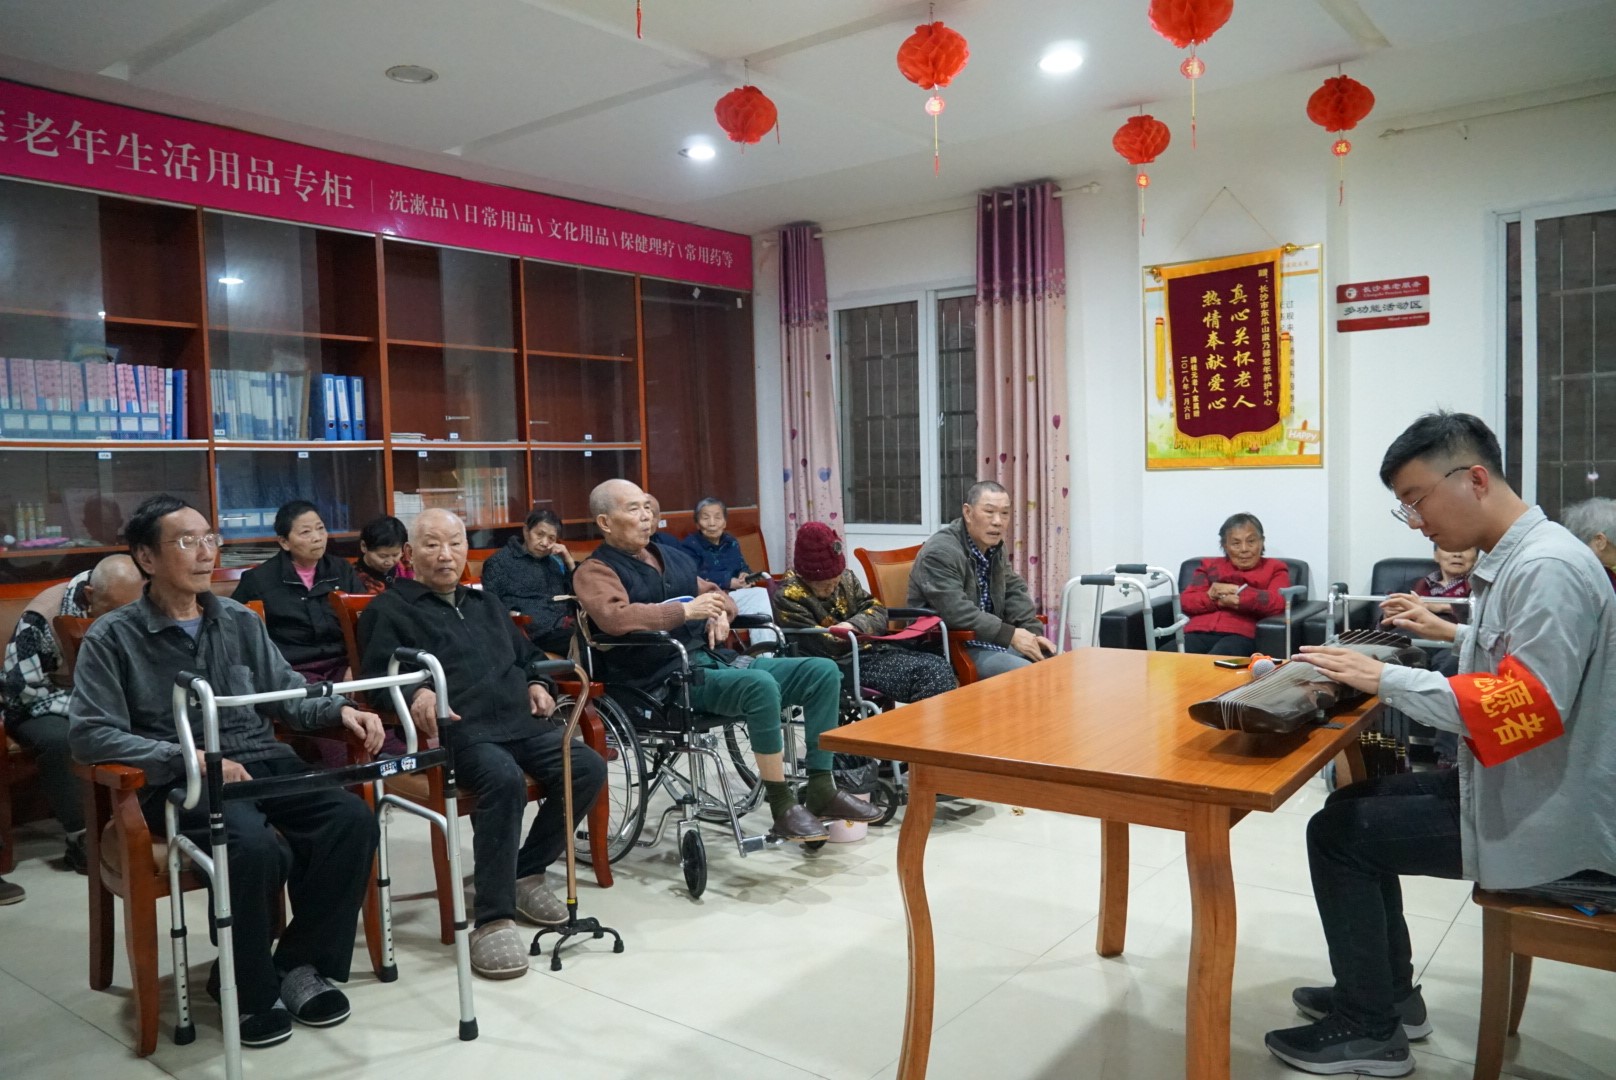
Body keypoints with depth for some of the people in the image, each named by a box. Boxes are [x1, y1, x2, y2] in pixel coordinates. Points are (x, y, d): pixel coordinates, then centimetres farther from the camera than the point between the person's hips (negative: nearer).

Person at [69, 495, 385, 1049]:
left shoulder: (241, 621, 12)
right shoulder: (112, 638, -2)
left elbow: (287, 695, 16)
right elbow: (90, 735, -10)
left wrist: (340, 710, -6)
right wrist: (189, 758, -21)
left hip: (264, 763, 5)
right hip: (180, 780, -4)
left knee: (352, 819, -22)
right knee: (256, 847, -34)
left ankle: (303, 966, -3)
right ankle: (250, 990, -8)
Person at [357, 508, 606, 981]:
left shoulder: (486, 603, 30)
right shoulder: (389, 609, 11)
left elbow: (529, 655, 38)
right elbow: (378, 674, -4)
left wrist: (538, 684, 15)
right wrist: (415, 693, -25)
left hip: (522, 724, 7)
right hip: (458, 731, -6)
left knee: (588, 767, -17)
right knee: (504, 779, -36)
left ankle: (528, 871, 1)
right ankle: (493, 920, -28)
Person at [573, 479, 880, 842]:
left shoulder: (673, 557, 23)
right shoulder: (596, 570, 0)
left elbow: (716, 594, 31)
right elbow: (616, 618, -20)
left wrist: (720, 612, 7)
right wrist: (686, 611, -19)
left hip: (713, 662, 8)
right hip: (665, 679, -8)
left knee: (823, 672, -3)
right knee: (761, 685, -34)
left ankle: (820, 790, -1)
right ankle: (782, 808, -21)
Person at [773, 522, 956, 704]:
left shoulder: (846, 577, 11)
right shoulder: (788, 598, -12)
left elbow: (878, 612, 7)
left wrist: (854, 625, -15)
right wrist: (864, 631, -6)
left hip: (872, 650, 8)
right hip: (843, 665, -8)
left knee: (939, 666, -11)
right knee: (927, 673, -21)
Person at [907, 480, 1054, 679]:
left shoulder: (994, 547, 11)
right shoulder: (940, 553, -19)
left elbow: (1014, 592, 13)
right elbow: (955, 612, -28)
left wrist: (1034, 632, -4)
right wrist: (1010, 635, -25)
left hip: (992, 640, 9)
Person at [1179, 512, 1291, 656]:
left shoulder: (1274, 568, 23)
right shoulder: (1210, 566, 30)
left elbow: (1277, 603, 1)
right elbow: (1185, 601, 13)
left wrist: (1236, 591, -2)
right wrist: (1213, 598, -4)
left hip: (1240, 635, -2)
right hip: (1198, 632, 2)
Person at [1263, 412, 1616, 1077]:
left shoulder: (1547, 568, -24)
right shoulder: (1512, 559, 6)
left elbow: (1531, 706, -32)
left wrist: (1386, 680, -29)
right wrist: (1450, 634, 15)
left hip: (1544, 818, -10)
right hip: (1512, 785, 10)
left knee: (1338, 833, -6)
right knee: (1354, 804, 15)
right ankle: (1387, 992, 24)